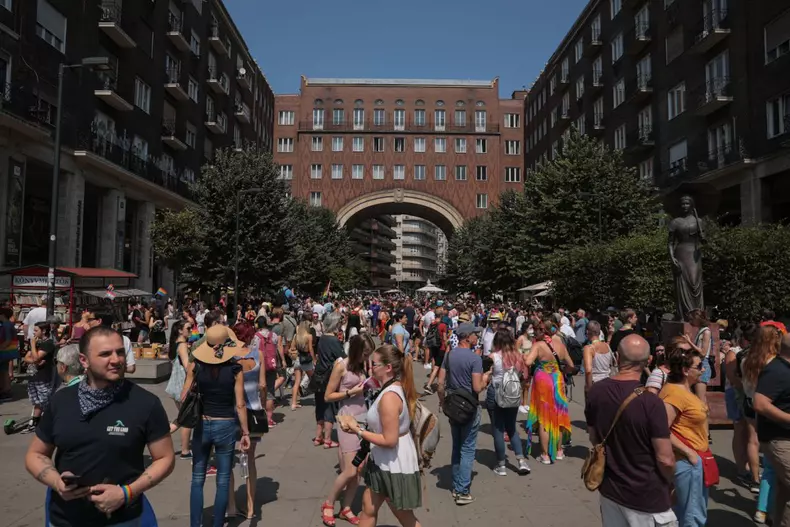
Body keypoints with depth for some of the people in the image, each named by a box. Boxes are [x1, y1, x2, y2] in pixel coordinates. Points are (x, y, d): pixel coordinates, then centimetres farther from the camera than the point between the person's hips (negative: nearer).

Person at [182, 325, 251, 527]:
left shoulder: (196, 366, -8)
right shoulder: (235, 369, -12)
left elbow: (184, 398, -2)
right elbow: (240, 405, -11)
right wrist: (245, 432, -3)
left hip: (202, 425, 2)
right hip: (226, 426, -2)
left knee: (197, 479, 15)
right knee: (223, 481, 11)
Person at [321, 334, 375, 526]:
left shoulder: (360, 366, 9)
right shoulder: (341, 366, -9)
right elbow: (328, 396, -7)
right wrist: (351, 392, -15)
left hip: (363, 418, 6)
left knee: (359, 470, 5)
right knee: (350, 471, -8)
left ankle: (346, 508, 20)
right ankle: (328, 504, 14)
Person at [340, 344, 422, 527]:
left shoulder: (389, 397, -28)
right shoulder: (397, 388, 3)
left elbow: (389, 441, -27)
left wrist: (358, 431, -18)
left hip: (394, 466, -10)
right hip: (384, 463, 10)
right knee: (368, 508, 21)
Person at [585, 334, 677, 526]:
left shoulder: (595, 392, -8)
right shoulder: (651, 402, -24)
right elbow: (665, 459, -18)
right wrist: (668, 483, 3)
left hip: (609, 489, 5)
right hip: (647, 496, -4)